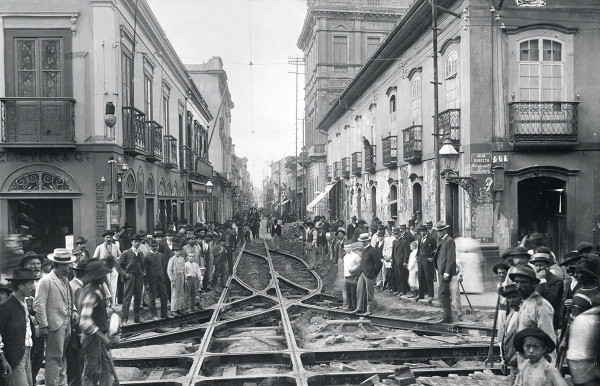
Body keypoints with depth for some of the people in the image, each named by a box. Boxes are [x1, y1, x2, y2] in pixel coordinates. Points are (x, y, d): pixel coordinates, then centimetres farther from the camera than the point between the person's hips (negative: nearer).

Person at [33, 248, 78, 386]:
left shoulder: (64, 280, 13)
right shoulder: (46, 281, -14)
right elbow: (38, 305, -16)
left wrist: (73, 310, 7)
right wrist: (44, 326, -17)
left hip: (67, 324, 8)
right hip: (55, 326, -8)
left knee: (63, 357, 16)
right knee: (55, 357, -2)